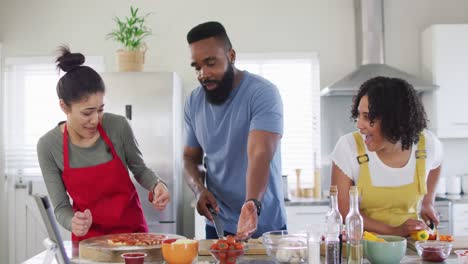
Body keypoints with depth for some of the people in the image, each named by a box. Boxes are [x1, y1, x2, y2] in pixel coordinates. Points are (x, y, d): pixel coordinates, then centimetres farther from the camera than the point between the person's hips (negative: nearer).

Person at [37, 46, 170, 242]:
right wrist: (73, 222, -24)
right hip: (88, 237, 0)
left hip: (132, 229, 0)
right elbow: (61, 207, -5)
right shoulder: (48, 146, -10)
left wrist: (156, 184, -13)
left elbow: (139, 169, 6)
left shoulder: (118, 126, -10)